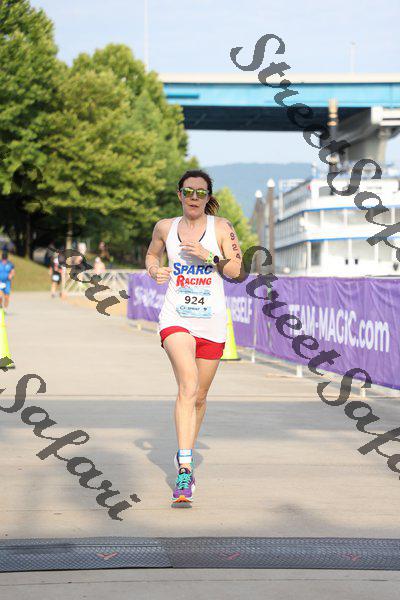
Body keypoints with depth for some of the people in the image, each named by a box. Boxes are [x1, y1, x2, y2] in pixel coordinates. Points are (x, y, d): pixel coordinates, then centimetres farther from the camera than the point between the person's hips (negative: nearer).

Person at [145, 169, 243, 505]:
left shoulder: (221, 227, 1)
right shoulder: (165, 227, 7)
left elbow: (237, 271, -2)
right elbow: (152, 254, 26)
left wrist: (208, 256, -17)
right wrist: (154, 271, 4)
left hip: (212, 322, 1)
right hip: (176, 318, -1)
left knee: (199, 397, 11)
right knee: (188, 384, -24)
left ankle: (186, 457, 37)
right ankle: (185, 470, -31)